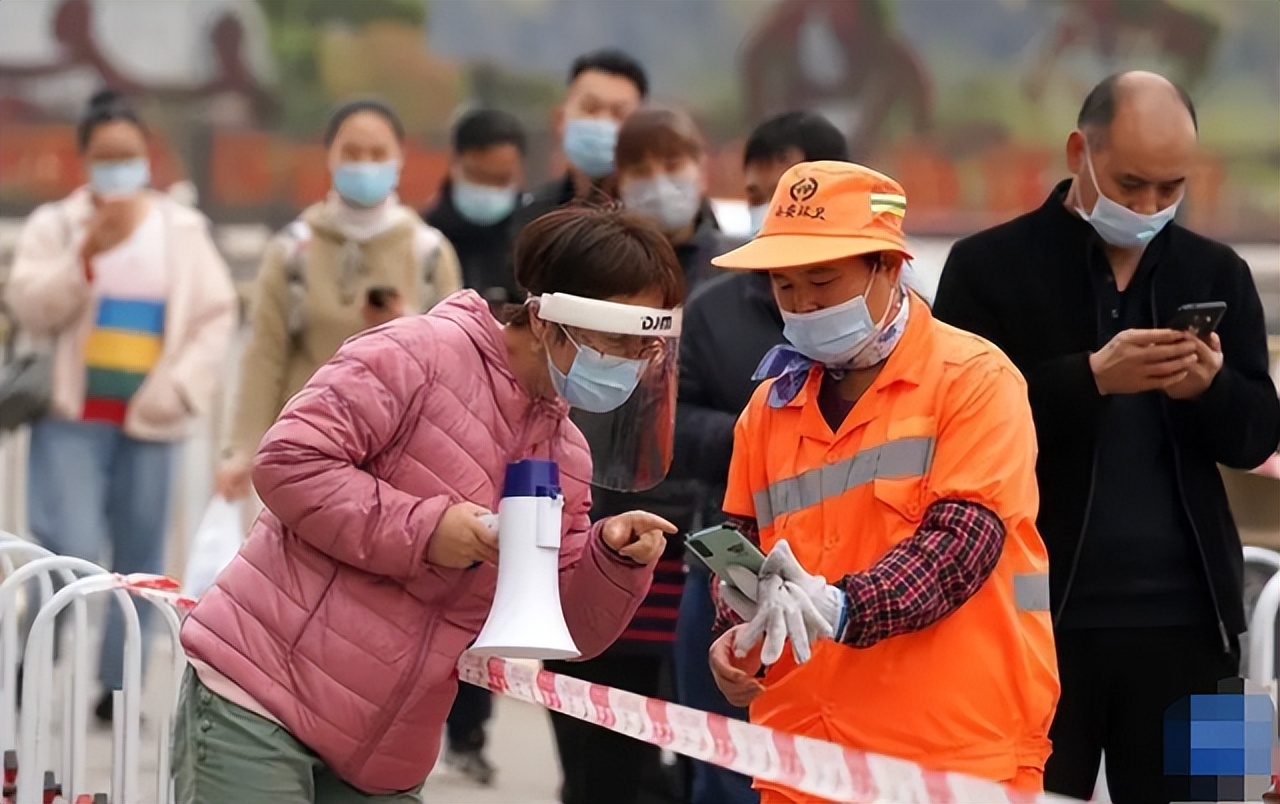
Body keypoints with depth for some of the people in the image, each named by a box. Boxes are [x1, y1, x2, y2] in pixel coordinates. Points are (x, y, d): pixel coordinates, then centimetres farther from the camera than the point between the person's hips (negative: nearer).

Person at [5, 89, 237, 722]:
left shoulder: (183, 230, 8)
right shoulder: (55, 226, 5)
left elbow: (215, 316, 5)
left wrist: (177, 389, -8)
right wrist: (86, 254, -18)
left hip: (149, 421, 2)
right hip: (72, 416, -2)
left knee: (140, 561, 4)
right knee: (72, 552, -13)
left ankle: (119, 689, 11)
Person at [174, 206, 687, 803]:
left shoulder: (566, 456, 12)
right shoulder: (422, 354, -11)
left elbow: (567, 629, 10)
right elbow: (287, 462, -17)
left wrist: (615, 561, -10)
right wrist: (423, 529, -21)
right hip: (257, 697, -7)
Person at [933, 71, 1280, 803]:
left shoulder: (1217, 274, 11)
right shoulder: (991, 267, 0)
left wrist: (1208, 387, -14)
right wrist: (1091, 377, -22)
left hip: (1182, 616, 3)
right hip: (1038, 613, -3)